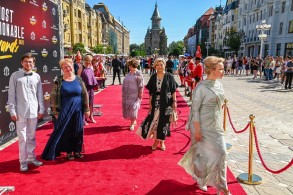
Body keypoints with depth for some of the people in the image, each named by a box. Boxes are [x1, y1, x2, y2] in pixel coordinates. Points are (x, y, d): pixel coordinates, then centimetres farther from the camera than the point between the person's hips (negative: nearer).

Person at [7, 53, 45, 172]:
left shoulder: (36, 76, 6)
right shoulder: (15, 76, -2)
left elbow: (40, 94, 9)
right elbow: (11, 95, -3)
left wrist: (41, 110, 7)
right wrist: (12, 111, -7)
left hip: (33, 111, 3)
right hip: (20, 112, -2)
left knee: (31, 137, 14)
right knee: (22, 138, 4)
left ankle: (31, 158, 27)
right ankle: (23, 161, 15)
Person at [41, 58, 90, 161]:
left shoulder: (78, 79, 2)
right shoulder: (59, 81, -4)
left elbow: (85, 95, 5)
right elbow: (53, 97, -4)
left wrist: (86, 109, 3)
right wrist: (55, 112, -7)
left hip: (78, 111, 2)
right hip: (64, 112, -2)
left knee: (78, 131, 9)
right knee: (66, 132, 6)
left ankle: (77, 150, 27)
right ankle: (69, 152, 23)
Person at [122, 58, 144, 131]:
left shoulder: (138, 73, -9)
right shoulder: (129, 74, 10)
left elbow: (141, 85, -11)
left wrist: (140, 94, -13)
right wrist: (123, 93, 13)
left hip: (134, 95, -7)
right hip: (127, 95, 7)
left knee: (133, 108, -3)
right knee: (127, 108, 11)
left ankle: (132, 124, 10)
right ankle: (134, 121, 29)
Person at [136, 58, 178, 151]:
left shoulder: (169, 76, -4)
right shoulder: (153, 77, 3)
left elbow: (173, 90, -3)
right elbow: (150, 92, 4)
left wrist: (174, 101, -9)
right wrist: (150, 103, 0)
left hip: (166, 103, -2)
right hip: (155, 102, 2)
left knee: (163, 121, 6)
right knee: (154, 120, 4)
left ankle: (162, 141, 22)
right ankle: (156, 141, 21)